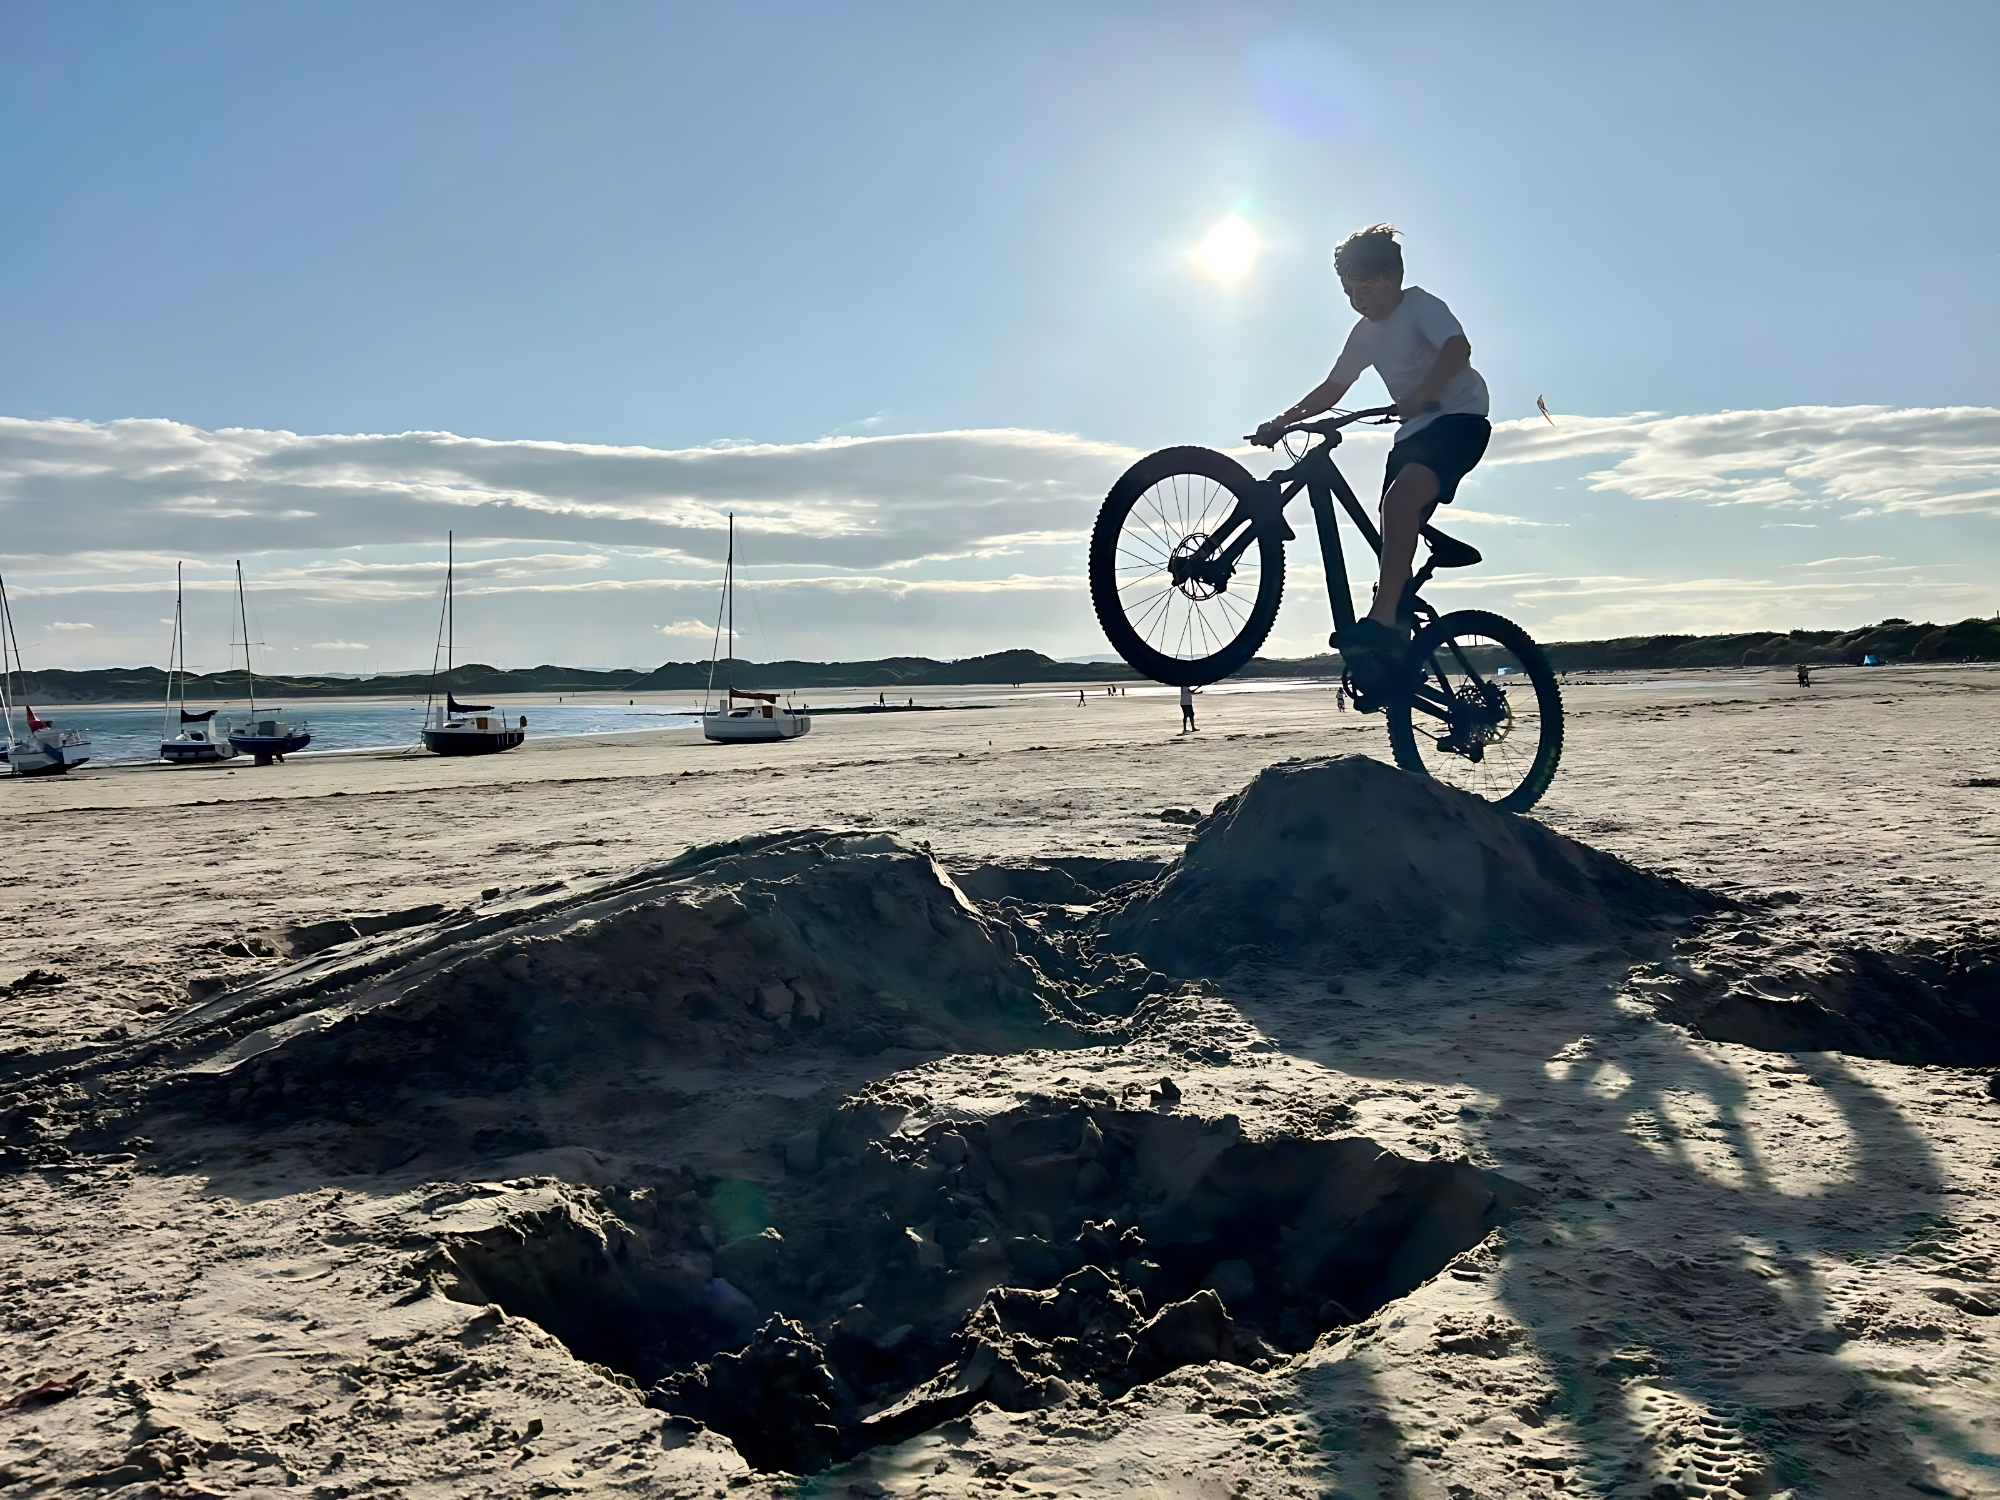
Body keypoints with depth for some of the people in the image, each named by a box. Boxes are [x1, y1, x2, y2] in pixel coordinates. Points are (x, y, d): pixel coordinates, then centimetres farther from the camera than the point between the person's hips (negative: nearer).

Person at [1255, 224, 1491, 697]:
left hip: (1459, 416, -8)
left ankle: (1382, 621, -35)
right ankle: (1395, 648, 0)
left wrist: (1421, 394, -41)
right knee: (1395, 538, -2)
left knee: (1401, 497, -32)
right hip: (1414, 429, 8)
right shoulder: (1366, 333, 15)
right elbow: (1332, 388, 18)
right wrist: (1282, 420, 5)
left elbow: (1458, 349, -24)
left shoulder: (1419, 304, -7)